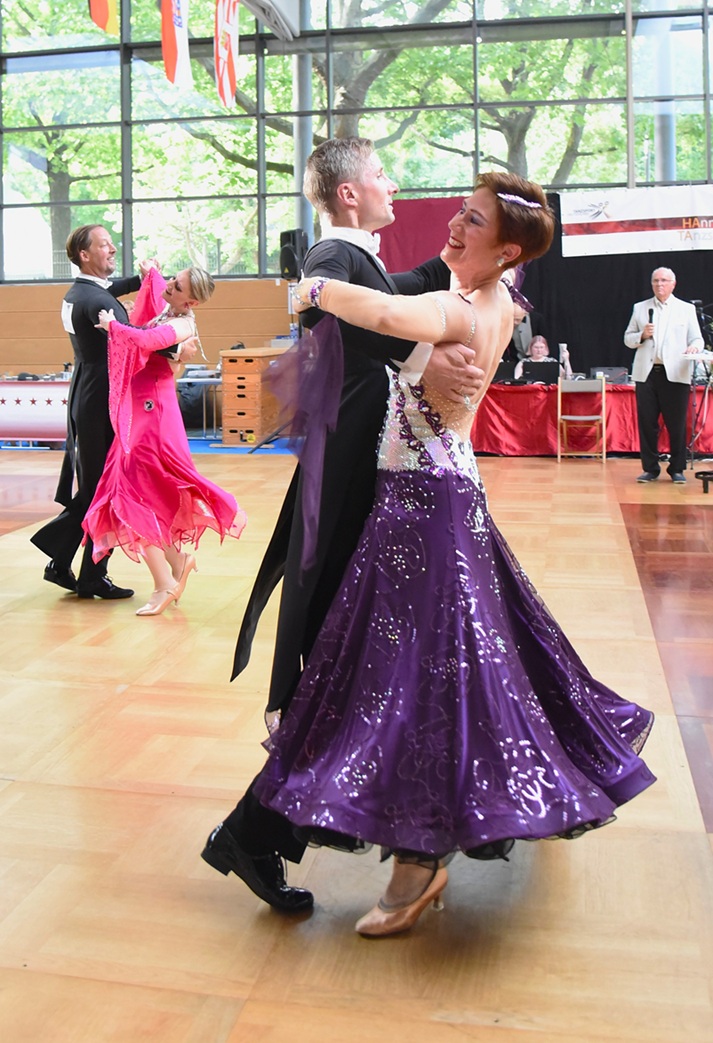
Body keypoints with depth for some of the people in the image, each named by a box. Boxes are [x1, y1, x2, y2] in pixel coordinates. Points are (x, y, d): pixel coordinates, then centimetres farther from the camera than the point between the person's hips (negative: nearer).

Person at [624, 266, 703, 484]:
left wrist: (694, 347, -17)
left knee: (676, 424, -1)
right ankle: (650, 468, 11)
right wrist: (642, 335, -6)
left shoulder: (686, 309, 10)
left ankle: (677, 469, 9)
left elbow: (697, 339, 6)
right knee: (647, 423, 2)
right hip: (646, 373, 2)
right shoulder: (640, 308, 14)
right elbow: (628, 339, 14)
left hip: (676, 374, -2)